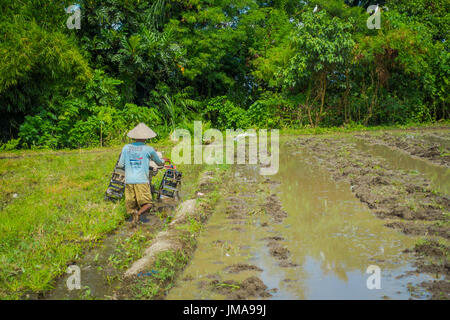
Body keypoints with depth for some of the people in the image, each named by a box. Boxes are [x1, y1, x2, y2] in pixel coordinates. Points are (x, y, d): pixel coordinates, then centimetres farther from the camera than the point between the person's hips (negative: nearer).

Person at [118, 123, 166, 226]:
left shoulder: (126, 148, 7)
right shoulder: (149, 149, 1)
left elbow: (121, 165, 12)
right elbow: (159, 162, 17)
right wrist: (163, 160, 40)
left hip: (129, 180, 4)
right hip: (142, 180, -3)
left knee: (130, 205, 12)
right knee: (148, 204, -3)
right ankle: (138, 213, -24)